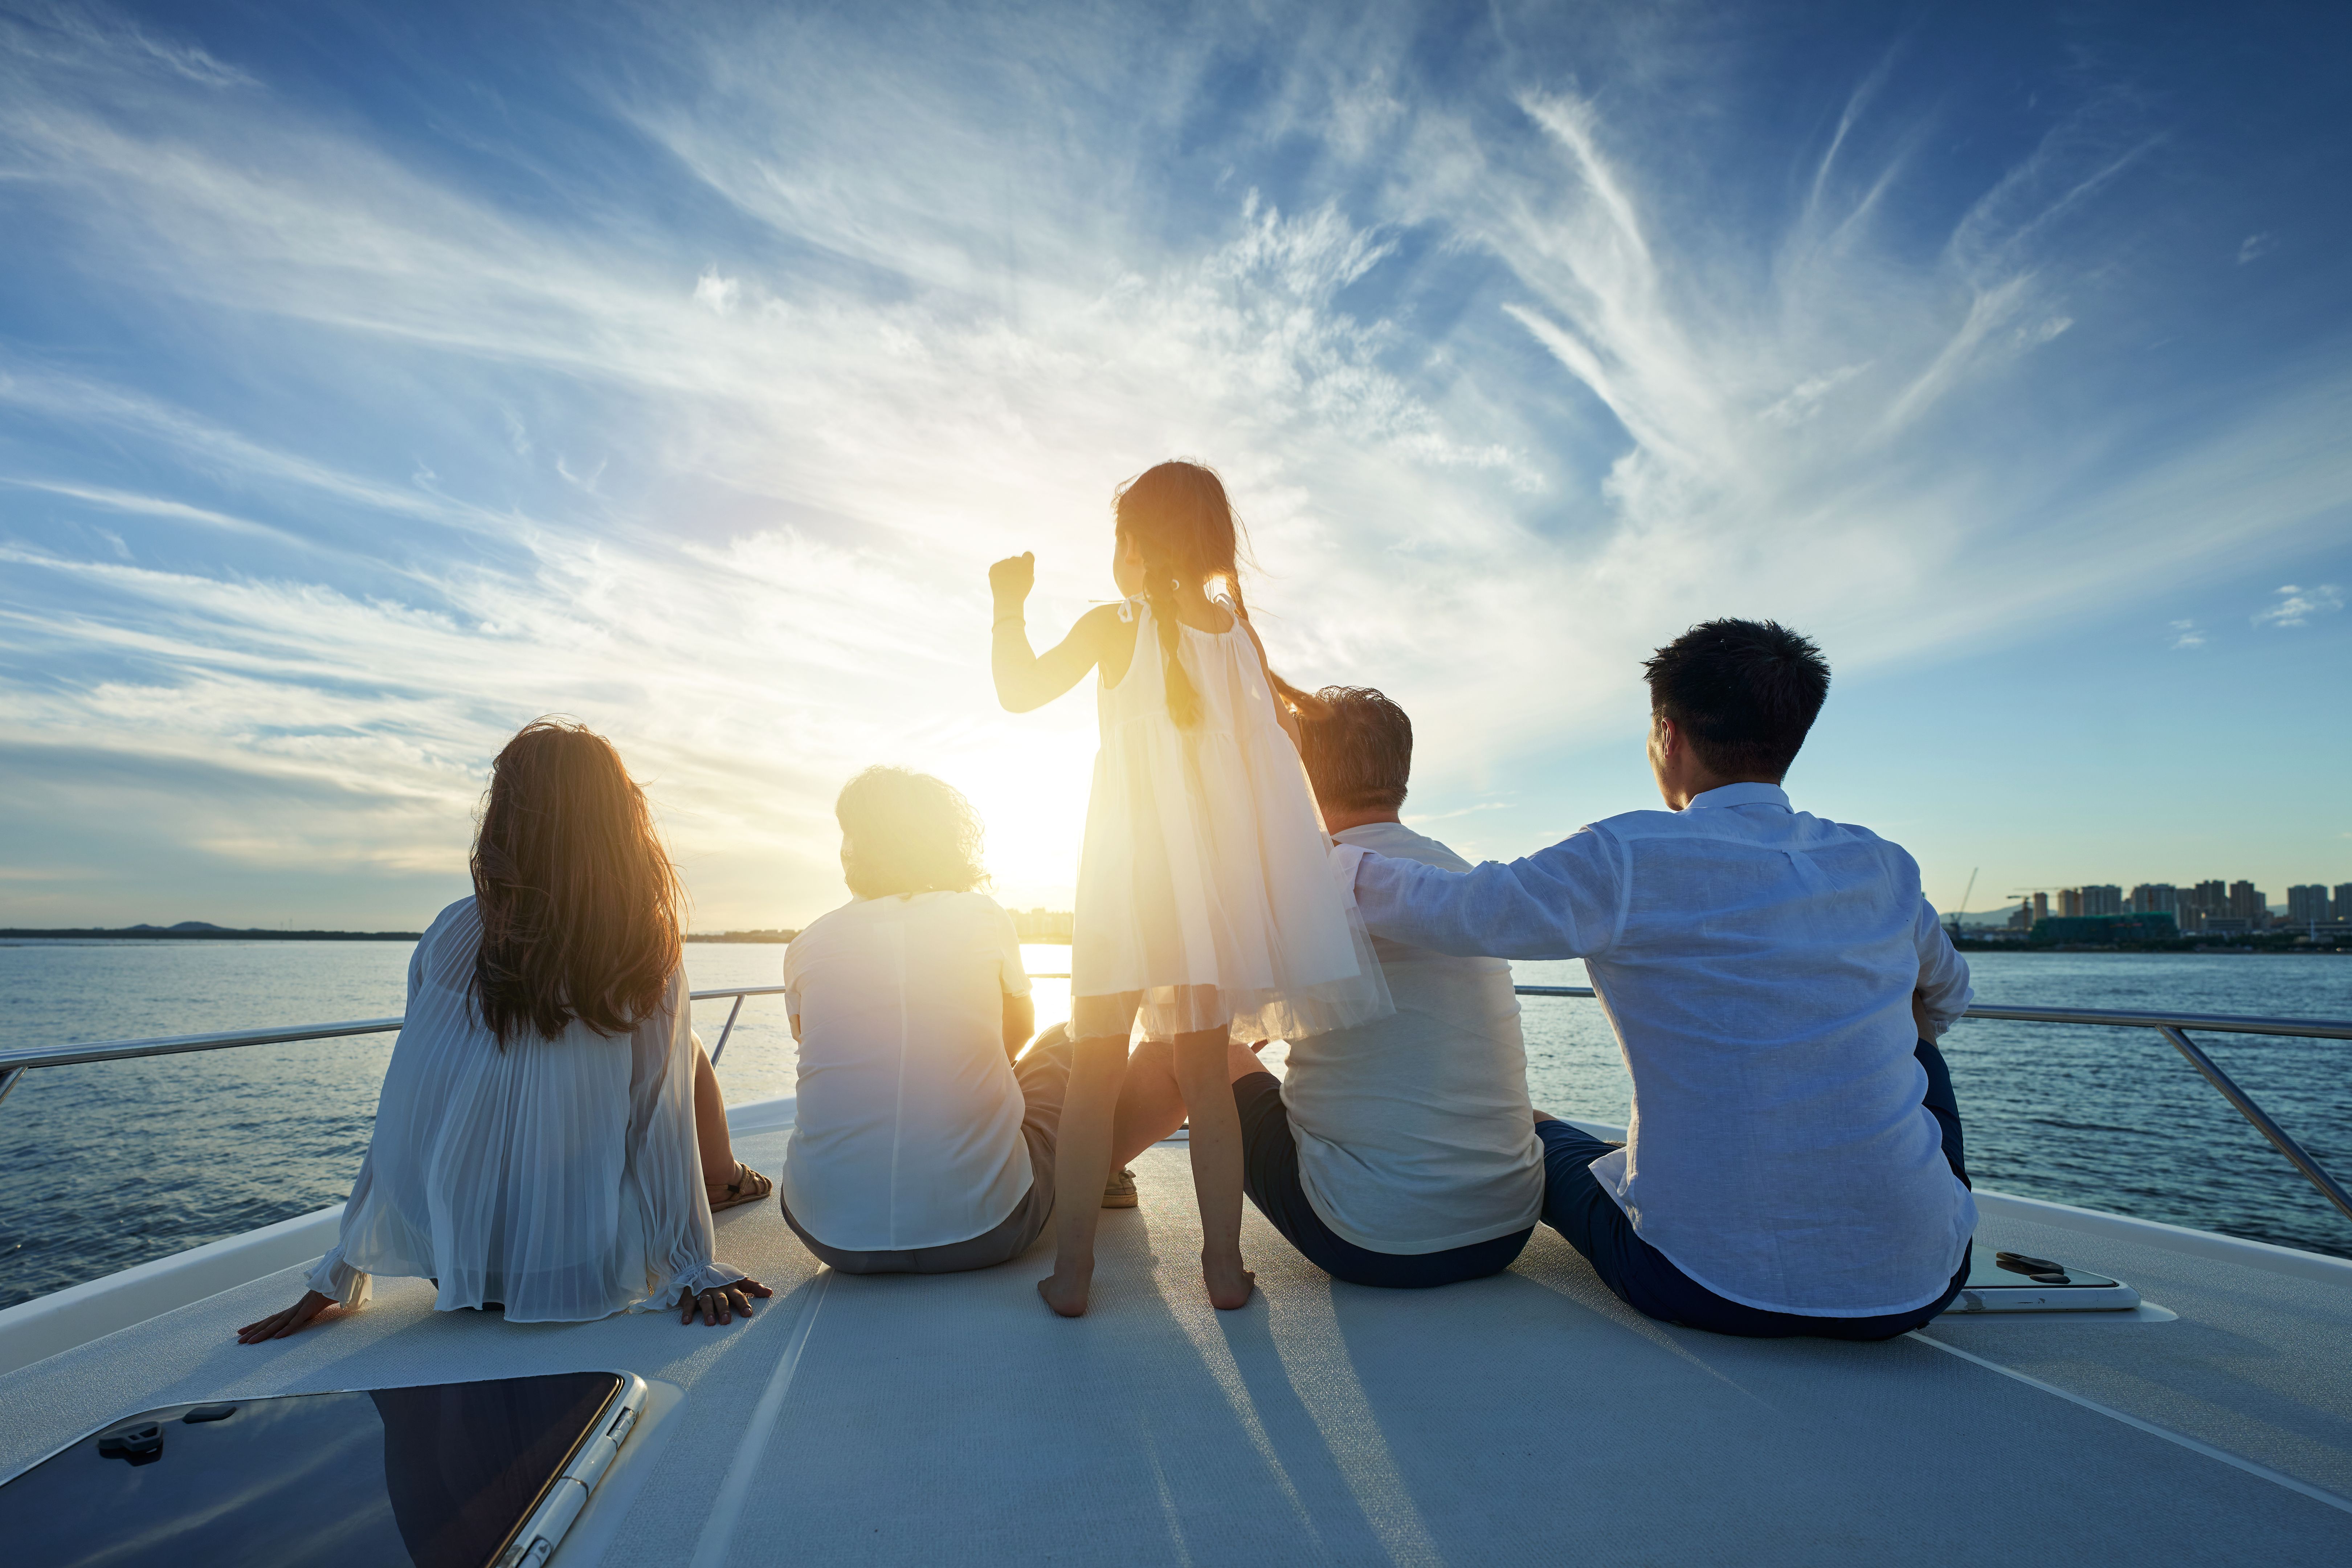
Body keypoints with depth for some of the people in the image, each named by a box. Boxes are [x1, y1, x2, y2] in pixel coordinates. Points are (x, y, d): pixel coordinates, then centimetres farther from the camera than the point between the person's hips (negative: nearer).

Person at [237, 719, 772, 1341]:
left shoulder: (452, 934, -8)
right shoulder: (649, 953, -18)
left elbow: (405, 1117, -2)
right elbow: (659, 1121, -14)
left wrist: (338, 1276, 9)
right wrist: (691, 1269, -4)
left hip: (456, 1261, 4)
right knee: (688, 1053, 18)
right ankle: (726, 1181, 44)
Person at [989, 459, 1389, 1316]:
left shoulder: (1113, 626, -2)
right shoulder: (1241, 633, 9)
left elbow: (1019, 689, 4)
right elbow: (1285, 741, 13)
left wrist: (1010, 605, 17)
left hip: (1136, 878, -4)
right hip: (1225, 878, 4)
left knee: (1095, 1071, 5)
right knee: (1204, 1071, 11)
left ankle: (1071, 1268, 10)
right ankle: (1224, 1262, 14)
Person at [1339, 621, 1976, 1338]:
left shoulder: (1627, 859, -13)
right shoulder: (1883, 867, 3)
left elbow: (1444, 909, -11)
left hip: (1711, 1290, -3)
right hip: (1916, 1286, 4)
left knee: (1541, 1139, 26)